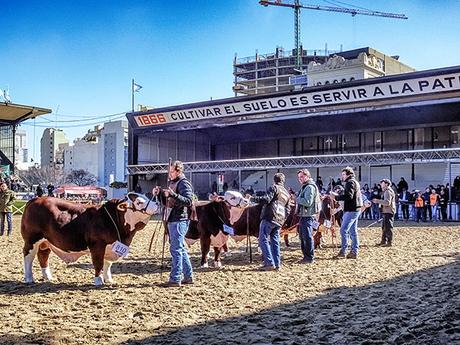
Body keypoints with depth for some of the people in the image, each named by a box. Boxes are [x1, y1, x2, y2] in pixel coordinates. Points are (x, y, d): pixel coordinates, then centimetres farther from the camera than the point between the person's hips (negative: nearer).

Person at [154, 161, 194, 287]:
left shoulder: (184, 183, -10)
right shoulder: (172, 182, 19)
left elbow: (188, 201, -22)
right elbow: (166, 202, 24)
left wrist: (173, 194, -31)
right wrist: (160, 193, 7)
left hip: (179, 221, -10)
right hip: (172, 220, 10)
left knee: (176, 249, -8)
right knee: (180, 248, 14)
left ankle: (175, 279, -4)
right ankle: (188, 276, 23)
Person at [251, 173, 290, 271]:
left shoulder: (275, 188, -1)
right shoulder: (287, 194, 23)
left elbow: (267, 199, -16)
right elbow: (287, 210, 20)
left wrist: (253, 198, -8)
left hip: (269, 218, -8)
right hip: (279, 221, 8)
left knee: (263, 240, -4)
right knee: (275, 241, 13)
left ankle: (269, 263, -9)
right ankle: (277, 264, 11)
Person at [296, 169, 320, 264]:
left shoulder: (310, 187, -15)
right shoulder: (304, 187, 19)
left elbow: (308, 202, -22)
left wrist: (297, 199, -13)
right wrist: (296, 198, 4)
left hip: (308, 216, -11)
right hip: (303, 215, 11)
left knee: (307, 237, -6)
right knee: (302, 236, 16)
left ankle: (310, 258, 1)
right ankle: (306, 256, 25)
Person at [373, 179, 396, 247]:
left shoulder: (388, 191, -14)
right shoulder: (386, 191, 20)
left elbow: (387, 202, -23)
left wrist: (378, 201, -18)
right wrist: (378, 201, 17)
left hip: (388, 212, -11)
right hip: (386, 212, 11)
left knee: (388, 227, -8)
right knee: (384, 227, 16)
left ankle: (389, 242, -5)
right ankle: (384, 241, 23)